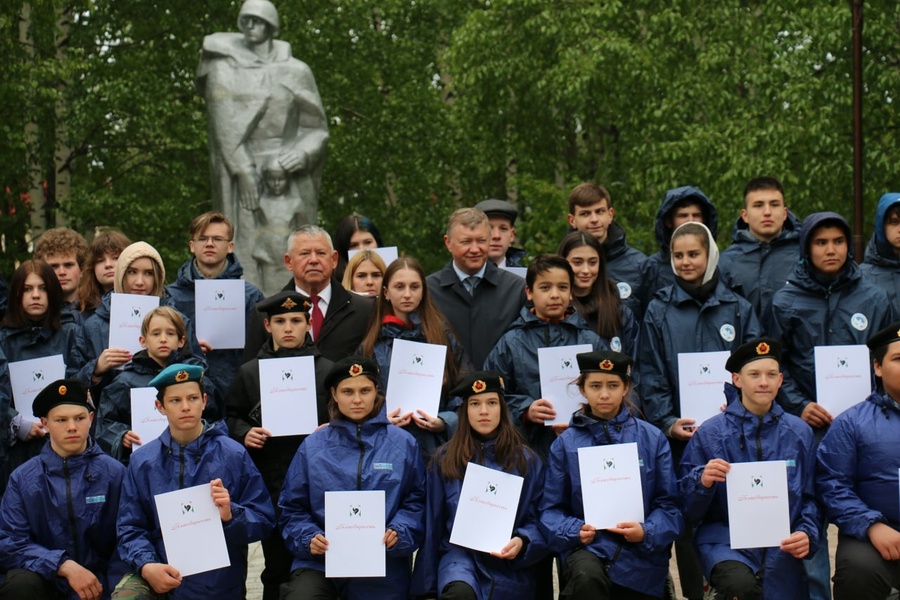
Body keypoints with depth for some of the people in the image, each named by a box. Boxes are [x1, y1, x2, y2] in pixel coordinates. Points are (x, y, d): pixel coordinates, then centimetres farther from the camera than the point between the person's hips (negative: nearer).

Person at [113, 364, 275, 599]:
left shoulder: (234, 456, -2)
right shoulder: (142, 462, 5)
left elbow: (263, 521, -2)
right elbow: (130, 527, 3)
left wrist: (231, 515, -22)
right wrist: (146, 566, -15)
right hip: (158, 573, 1)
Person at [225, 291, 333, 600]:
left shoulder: (327, 370, 8)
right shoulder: (249, 372, 10)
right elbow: (231, 417, 14)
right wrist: (244, 433, -5)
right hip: (269, 480, 1)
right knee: (277, 566, 4)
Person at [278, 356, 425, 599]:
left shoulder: (402, 444, 4)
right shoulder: (313, 447, 5)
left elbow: (416, 500, 4)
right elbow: (293, 507, 8)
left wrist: (399, 532, -14)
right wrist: (308, 538, -10)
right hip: (319, 563, -1)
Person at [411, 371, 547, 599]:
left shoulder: (526, 460, 8)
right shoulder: (445, 459, 8)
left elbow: (536, 519, 8)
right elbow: (432, 523, 10)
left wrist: (522, 542, -16)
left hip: (509, 565, 2)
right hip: (459, 554, -2)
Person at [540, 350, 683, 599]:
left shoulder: (652, 439, 4)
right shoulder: (566, 443, 3)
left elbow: (668, 504, 2)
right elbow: (551, 509, 5)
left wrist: (646, 532, -17)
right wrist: (574, 530, -15)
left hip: (640, 554, 2)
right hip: (588, 548, -2)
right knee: (587, 577, -34)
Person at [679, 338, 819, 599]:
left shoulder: (799, 433, 7)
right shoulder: (710, 433, 0)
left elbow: (811, 496, 14)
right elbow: (688, 507, 2)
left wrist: (807, 533, -4)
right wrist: (702, 481, -18)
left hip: (782, 550, 3)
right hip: (726, 541, -3)